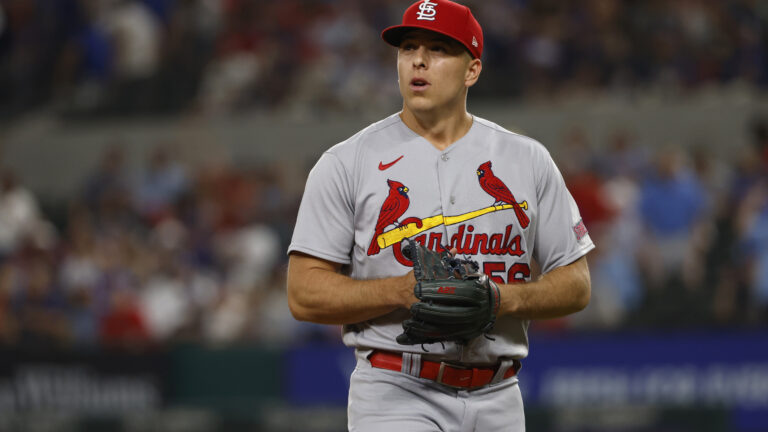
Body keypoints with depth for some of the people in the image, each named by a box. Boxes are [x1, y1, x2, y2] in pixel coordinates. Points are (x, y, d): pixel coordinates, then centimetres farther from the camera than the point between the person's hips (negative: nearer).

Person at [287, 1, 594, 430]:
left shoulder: (527, 160, 9)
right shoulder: (346, 164, 1)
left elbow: (576, 285, 9)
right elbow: (305, 294, -3)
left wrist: (505, 298, -10)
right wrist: (404, 290, -17)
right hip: (397, 397, -3)